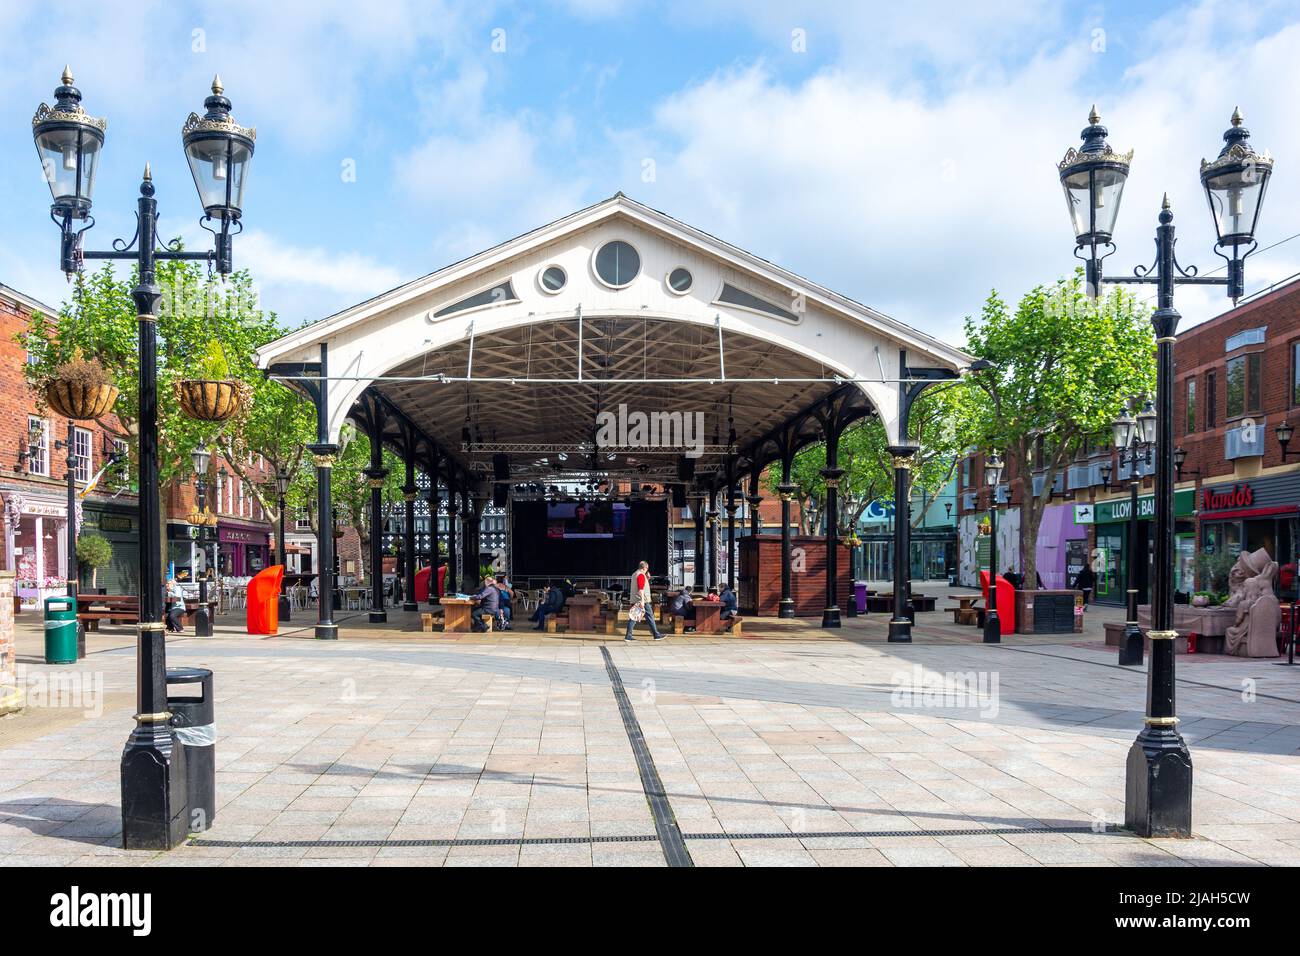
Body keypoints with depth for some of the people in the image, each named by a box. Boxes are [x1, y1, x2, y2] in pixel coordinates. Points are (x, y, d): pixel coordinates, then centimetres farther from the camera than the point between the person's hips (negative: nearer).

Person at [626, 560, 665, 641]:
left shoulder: (635, 574, 19)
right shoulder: (641, 575, -12)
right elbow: (641, 589, -21)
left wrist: (647, 579, 18)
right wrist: (642, 601, -26)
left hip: (635, 601, 9)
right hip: (642, 601, -9)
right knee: (650, 617, -1)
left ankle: (628, 636, -1)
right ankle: (656, 635, 3)